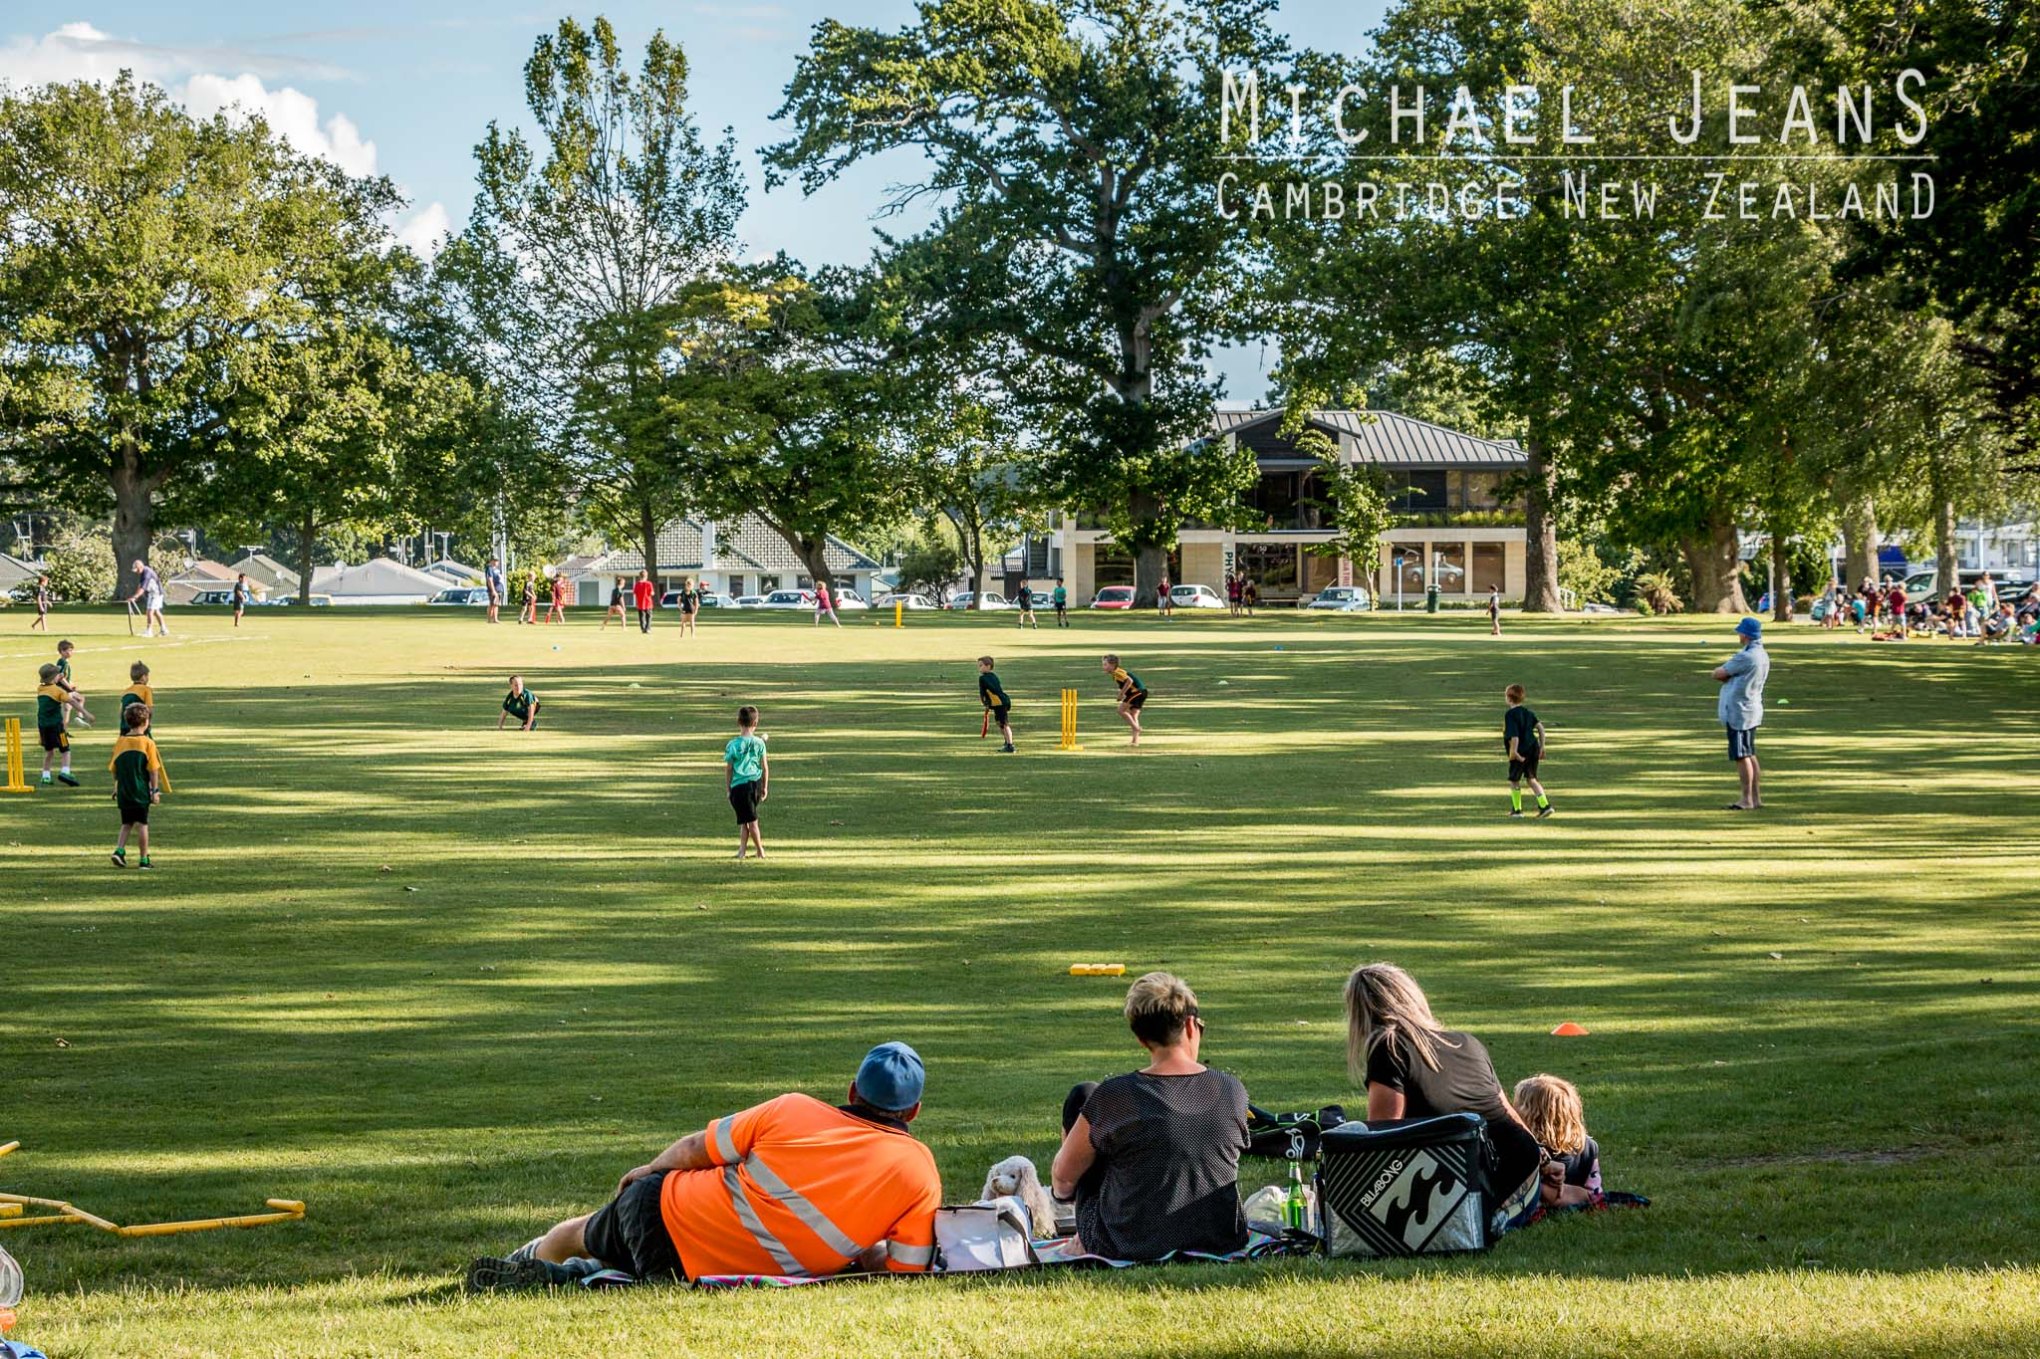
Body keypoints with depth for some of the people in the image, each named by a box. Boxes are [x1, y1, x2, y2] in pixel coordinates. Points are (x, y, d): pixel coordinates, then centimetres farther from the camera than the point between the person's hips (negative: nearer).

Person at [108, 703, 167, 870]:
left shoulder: (120, 742, 2)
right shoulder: (148, 743, -9)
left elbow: (113, 769, 8)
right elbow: (153, 770, -10)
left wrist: (116, 788, 18)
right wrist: (155, 790, -2)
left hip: (123, 792, 3)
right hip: (141, 792, -3)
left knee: (127, 823, 15)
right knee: (142, 825, 3)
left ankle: (119, 850, -3)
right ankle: (144, 859, 7)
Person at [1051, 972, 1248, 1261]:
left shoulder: (1111, 1096, -14)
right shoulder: (1232, 1091, -7)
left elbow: (1063, 1176, -1)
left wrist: (1063, 1193, 25)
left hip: (1126, 1247, -3)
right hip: (1220, 1245, 3)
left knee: (1082, 1096, 14)